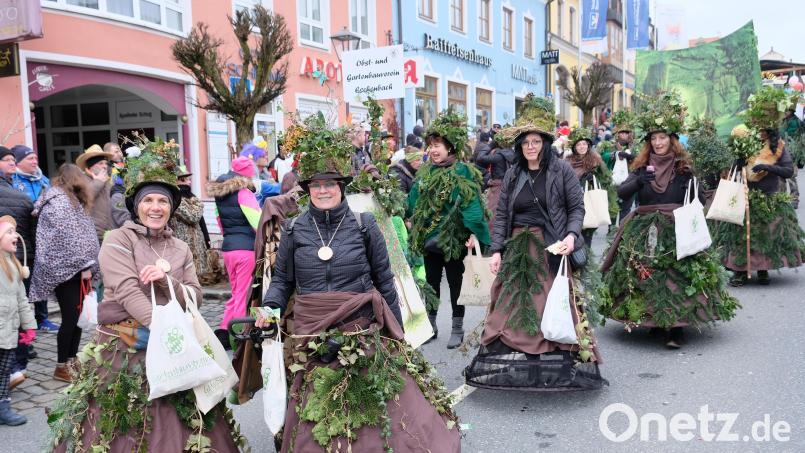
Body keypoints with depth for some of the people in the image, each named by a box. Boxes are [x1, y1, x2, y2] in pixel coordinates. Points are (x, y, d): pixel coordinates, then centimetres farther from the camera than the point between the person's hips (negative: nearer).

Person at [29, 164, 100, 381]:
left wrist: (87, 265, 6)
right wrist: (85, 265, -14)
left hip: (75, 269, 9)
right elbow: (69, 237, -18)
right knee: (71, 317, -6)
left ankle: (72, 360, 19)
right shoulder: (58, 201, -11)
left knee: (78, 315, 9)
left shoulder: (71, 200, 20)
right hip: (65, 269, -9)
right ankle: (61, 367, 4)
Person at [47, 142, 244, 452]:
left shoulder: (180, 249, 11)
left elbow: (195, 297, 3)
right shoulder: (118, 240, -4)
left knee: (175, 427, 7)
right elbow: (129, 294, -16)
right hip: (123, 349, -4)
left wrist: (165, 280, -16)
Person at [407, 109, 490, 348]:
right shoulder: (426, 172, 6)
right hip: (429, 238, 6)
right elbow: (414, 200, 15)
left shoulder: (462, 173, -14)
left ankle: (457, 329, 23)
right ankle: (431, 326, 31)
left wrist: (474, 233, -30)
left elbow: (471, 204, -22)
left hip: (454, 239, -6)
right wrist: (410, 220, 14)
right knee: (431, 283, 17)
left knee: (456, 284, 9)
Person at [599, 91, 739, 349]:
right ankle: (653, 321, 19)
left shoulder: (684, 168, 4)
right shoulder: (642, 166, 6)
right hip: (644, 232, 2)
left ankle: (675, 329, -4)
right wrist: (639, 181, -25)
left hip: (677, 232, -2)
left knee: (677, 278, -8)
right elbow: (621, 192, -8)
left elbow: (698, 202, 7)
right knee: (645, 277, 2)